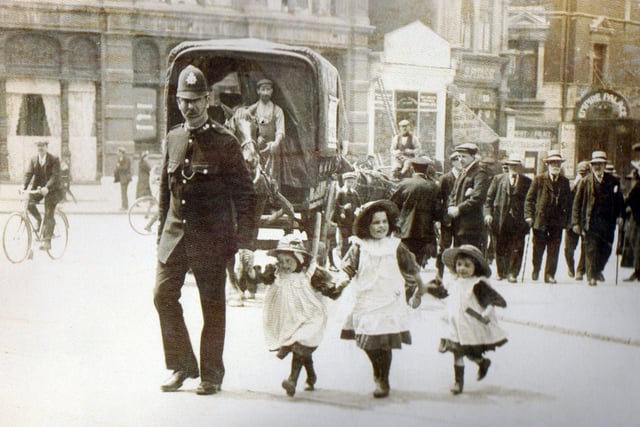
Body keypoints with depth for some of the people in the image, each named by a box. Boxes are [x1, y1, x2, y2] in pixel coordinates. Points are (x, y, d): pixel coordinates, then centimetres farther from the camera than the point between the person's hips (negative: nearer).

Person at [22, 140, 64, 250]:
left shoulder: (54, 159, -10)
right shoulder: (33, 159, 4)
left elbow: (55, 176, -20)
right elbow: (28, 173, -4)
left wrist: (47, 187, -36)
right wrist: (24, 186, -22)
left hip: (52, 189, -4)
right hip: (38, 187, 4)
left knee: (49, 215, -10)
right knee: (30, 204, -21)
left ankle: (47, 241, -11)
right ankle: (39, 220, 10)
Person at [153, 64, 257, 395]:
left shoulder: (224, 141, -6)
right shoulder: (173, 138, 10)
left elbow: (244, 194, -7)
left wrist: (245, 242, -13)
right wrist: (161, 234, 14)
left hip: (210, 237, -5)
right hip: (175, 235, 5)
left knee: (212, 305, 3)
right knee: (163, 294, 0)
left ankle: (211, 375, 15)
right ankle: (182, 365, 16)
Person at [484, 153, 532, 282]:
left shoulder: (527, 182, 7)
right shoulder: (498, 179, 10)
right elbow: (489, 198, 6)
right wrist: (488, 213, -4)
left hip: (518, 220, -1)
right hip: (501, 219, 1)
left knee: (516, 249, -4)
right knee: (501, 248, 7)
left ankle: (512, 273, 5)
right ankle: (501, 272, 21)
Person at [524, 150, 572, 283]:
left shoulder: (565, 182, 10)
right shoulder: (539, 180, 1)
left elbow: (568, 202, 13)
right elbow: (529, 199, 0)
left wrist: (567, 220, 6)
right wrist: (529, 215, -10)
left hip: (558, 222, 2)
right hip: (540, 220, -2)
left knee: (554, 250, 0)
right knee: (538, 249, 9)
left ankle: (550, 275, 8)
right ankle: (535, 270, 29)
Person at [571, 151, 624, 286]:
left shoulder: (613, 181, 7)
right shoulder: (585, 182, 1)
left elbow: (619, 200, 13)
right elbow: (577, 203, 0)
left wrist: (620, 216, -1)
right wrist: (576, 222, -5)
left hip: (608, 222, 2)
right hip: (591, 222, -2)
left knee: (606, 249, 7)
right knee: (591, 249, -3)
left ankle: (598, 270, 32)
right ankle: (591, 276, 9)